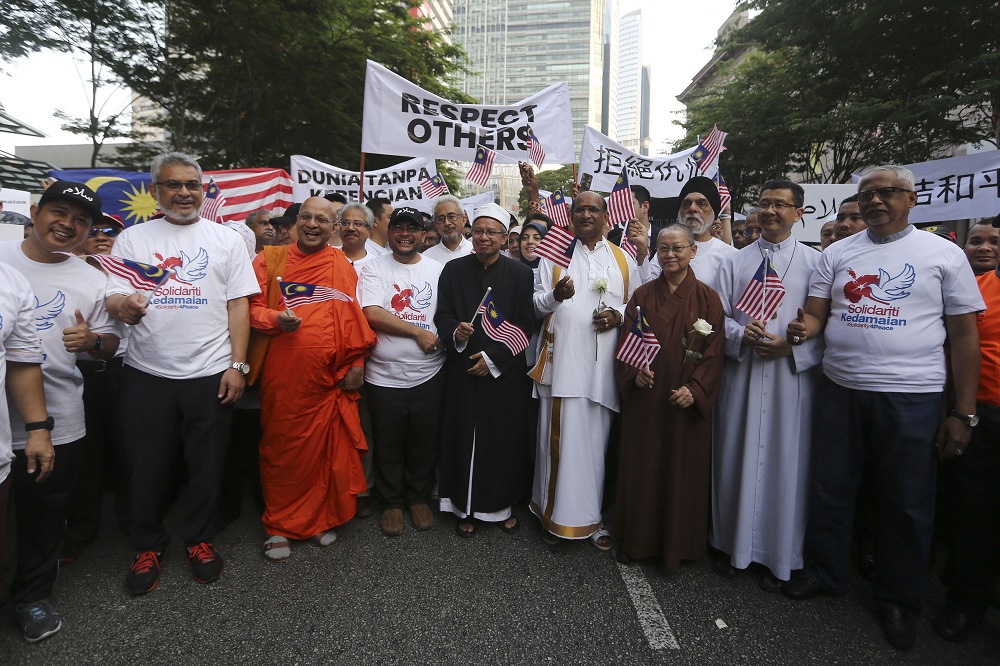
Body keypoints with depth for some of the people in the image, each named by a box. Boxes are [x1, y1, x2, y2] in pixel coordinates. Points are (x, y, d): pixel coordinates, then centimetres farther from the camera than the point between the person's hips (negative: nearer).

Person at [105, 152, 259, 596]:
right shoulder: (133, 239, 8)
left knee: (207, 465, 9)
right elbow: (113, 296, 2)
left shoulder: (226, 239, 6)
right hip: (147, 373, 1)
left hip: (210, 373, 0)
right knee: (148, 466, 10)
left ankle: (200, 540, 30)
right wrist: (121, 305, -23)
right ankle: (147, 545, 32)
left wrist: (238, 365, -5)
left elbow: (239, 305, 2)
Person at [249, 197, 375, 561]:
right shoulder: (271, 260, 7)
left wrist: (357, 362, 1)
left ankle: (321, 518, 27)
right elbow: (253, 308, 6)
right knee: (281, 449, 8)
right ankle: (279, 525, 25)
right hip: (282, 376, 0)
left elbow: (353, 316, 6)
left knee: (325, 449, 8)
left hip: (329, 377, 0)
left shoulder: (341, 265, 7)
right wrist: (276, 319, -15)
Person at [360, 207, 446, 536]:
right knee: (388, 445, 11)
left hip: (428, 374, 2)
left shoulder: (437, 269, 8)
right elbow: (372, 314, -13)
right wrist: (418, 332, -13)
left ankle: (419, 498, 34)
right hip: (384, 375, -1)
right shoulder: (374, 267, 0)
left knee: (424, 443, 13)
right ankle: (392, 502, 31)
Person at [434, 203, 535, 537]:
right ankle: (467, 507, 21)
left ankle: (503, 504, 25)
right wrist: (455, 331, -19)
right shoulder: (454, 270, 4)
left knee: (505, 438, 6)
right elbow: (442, 314, 3)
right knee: (465, 438, 5)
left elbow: (525, 326, -3)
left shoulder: (520, 273, 0)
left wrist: (493, 357, -11)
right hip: (464, 371, 1)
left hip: (506, 373, -1)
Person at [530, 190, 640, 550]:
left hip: (603, 362, 1)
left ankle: (590, 515, 19)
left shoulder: (624, 260, 13)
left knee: (596, 437, 5)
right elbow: (537, 302, 6)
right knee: (560, 436, 0)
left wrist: (618, 315, -6)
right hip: (562, 358, -1)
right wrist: (555, 295, -16)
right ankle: (556, 513, 15)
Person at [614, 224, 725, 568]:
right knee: (642, 466, 9)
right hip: (645, 398, 2)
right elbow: (626, 341, 3)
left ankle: (677, 542, 27)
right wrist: (634, 372, -15)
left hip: (688, 402, -1)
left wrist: (695, 389, -14)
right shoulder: (642, 295, 4)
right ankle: (639, 538, 26)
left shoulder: (707, 298, -1)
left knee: (682, 469, 8)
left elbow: (715, 351, -4)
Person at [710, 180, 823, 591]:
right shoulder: (735, 262, 11)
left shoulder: (815, 262, 4)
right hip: (742, 372, 2)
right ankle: (734, 544, 25)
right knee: (735, 457, 8)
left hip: (793, 375, -2)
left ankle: (778, 556, 21)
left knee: (785, 462, 4)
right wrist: (743, 335, -12)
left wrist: (791, 346, -16)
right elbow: (718, 317, 6)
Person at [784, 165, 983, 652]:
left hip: (911, 397, -2)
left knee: (907, 504, 9)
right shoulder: (837, 253, 9)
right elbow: (816, 315, 7)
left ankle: (898, 601, 29)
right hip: (839, 389, 2)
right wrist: (806, 328, -19)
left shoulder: (944, 254, 2)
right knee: (829, 489, 11)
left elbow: (964, 335, 0)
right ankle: (823, 573, 32)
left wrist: (963, 414, -4)